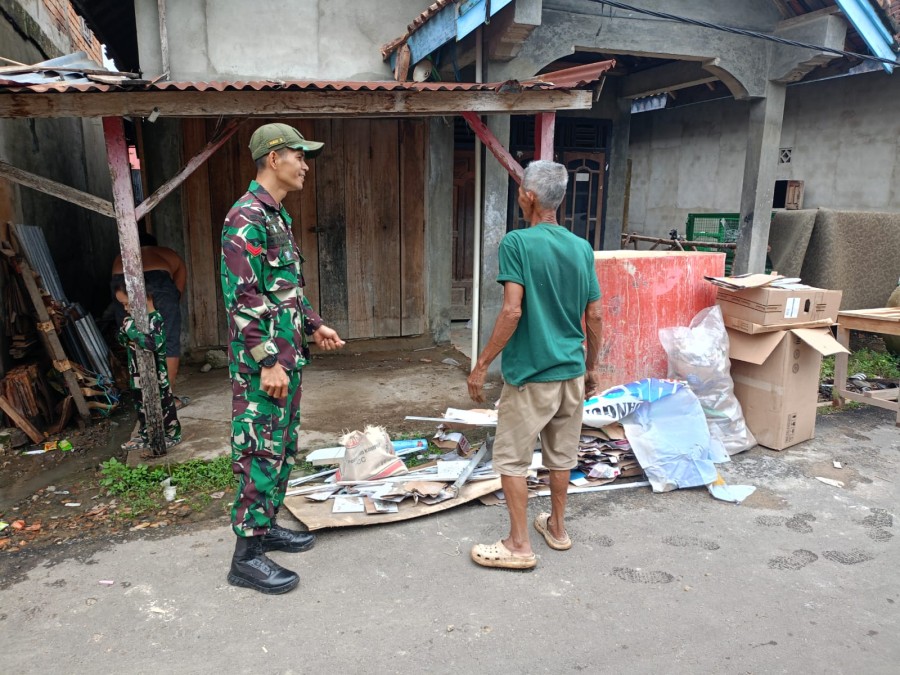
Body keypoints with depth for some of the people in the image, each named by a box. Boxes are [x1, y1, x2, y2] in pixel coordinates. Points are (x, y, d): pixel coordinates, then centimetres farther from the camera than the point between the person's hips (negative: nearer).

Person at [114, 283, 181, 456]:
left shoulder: (156, 319, -21)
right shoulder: (131, 317, 4)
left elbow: (153, 343, -36)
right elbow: (120, 338, 14)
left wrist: (132, 329, -31)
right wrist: (124, 334, -8)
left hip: (156, 375, -8)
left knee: (163, 407, 5)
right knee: (142, 407, 20)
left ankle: (172, 435, 18)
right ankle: (145, 436, 34)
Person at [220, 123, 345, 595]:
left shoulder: (277, 214, 15)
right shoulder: (246, 219, -17)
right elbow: (242, 298, -22)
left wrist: (313, 326, 17)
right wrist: (268, 361, -23)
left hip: (286, 356, 10)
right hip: (261, 361, -10)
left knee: (283, 447, 17)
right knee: (260, 453, -3)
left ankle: (265, 525, 32)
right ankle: (247, 555, 9)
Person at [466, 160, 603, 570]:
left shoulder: (517, 242, -14)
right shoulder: (582, 248, 4)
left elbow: (512, 311, -21)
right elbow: (594, 316, 7)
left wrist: (481, 364, -14)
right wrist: (592, 367, 18)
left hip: (531, 373, -6)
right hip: (572, 371, 6)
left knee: (511, 458, 6)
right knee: (561, 454, 18)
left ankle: (519, 545, 13)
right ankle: (556, 527, 33)